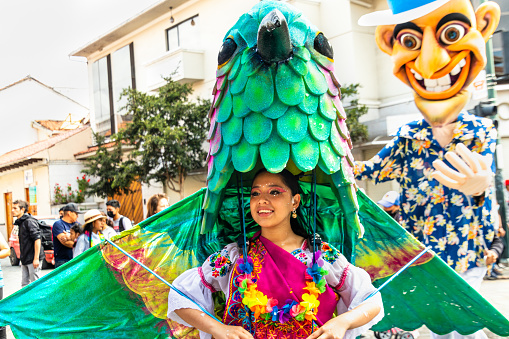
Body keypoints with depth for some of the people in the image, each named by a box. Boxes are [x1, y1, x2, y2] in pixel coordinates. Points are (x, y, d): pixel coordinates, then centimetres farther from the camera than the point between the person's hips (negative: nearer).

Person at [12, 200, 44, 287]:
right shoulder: (20, 222, 16)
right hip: (25, 260, 9)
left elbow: (37, 239, -18)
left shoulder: (30, 221, -12)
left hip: (32, 259, -9)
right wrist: (22, 258, 17)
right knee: (24, 285, 11)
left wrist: (36, 258, -21)